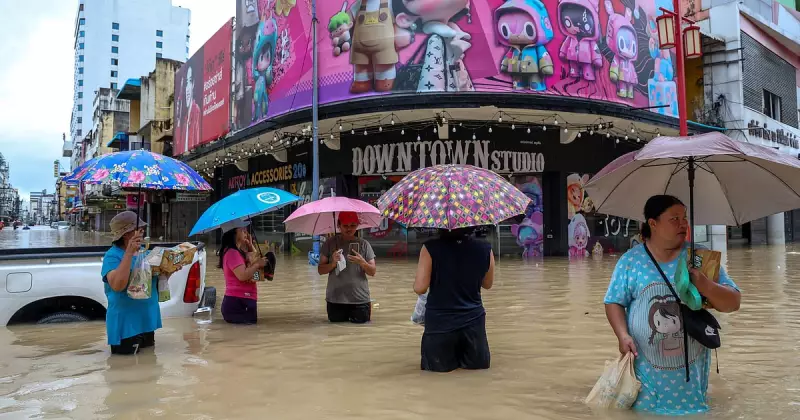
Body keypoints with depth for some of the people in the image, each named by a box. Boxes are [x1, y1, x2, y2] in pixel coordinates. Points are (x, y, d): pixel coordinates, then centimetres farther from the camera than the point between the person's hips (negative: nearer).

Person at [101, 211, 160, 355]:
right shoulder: (112, 256, -16)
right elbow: (117, 285, -33)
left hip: (147, 318, 7)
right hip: (126, 321, -7)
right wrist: (129, 252, -34)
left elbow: (154, 279, 19)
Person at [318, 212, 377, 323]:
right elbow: (321, 270, -1)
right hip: (335, 298, 1)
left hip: (359, 298, -1)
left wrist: (362, 262, -22)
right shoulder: (330, 243, -2)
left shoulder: (364, 244, -2)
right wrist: (333, 263, -21)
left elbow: (373, 272, -2)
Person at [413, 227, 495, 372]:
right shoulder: (485, 249, -6)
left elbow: (420, 288, -14)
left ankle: (446, 360, 4)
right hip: (473, 320, 2)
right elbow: (487, 284, 9)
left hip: (439, 322, -1)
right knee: (479, 363, 23)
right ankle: (468, 359, 6)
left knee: (437, 366, 20)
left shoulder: (431, 248, -15)